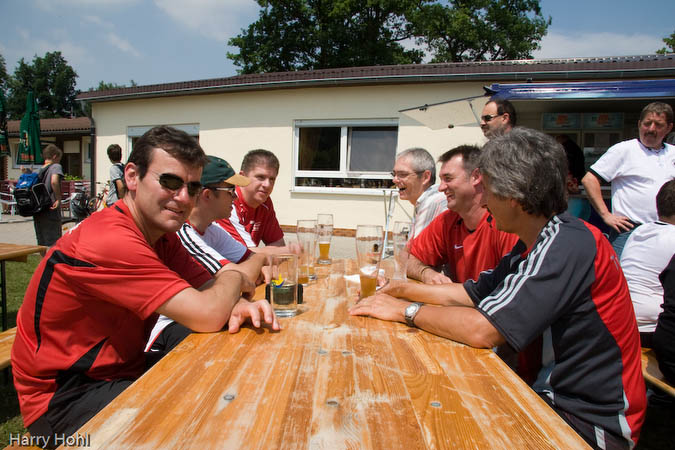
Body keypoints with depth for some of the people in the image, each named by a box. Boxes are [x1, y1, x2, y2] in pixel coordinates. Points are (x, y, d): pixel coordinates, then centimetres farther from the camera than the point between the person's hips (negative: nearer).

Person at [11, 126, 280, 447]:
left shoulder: (161, 234, 0)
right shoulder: (111, 240, -29)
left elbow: (208, 288, 1)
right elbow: (206, 316, -33)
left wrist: (238, 306, -23)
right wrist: (234, 278, -12)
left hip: (123, 370, 8)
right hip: (64, 397, -8)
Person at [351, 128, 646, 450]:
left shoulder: (569, 245, -27)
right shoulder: (536, 243, 4)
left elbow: (482, 330, -31)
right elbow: (473, 293, 10)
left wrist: (405, 310, -17)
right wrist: (404, 289, 3)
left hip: (591, 420, -8)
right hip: (556, 393, 8)